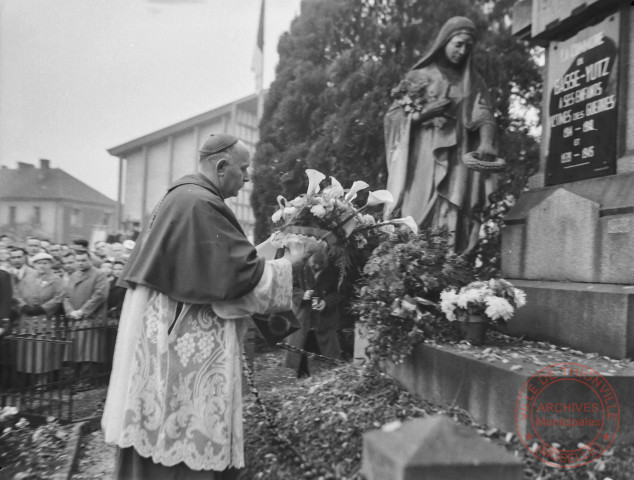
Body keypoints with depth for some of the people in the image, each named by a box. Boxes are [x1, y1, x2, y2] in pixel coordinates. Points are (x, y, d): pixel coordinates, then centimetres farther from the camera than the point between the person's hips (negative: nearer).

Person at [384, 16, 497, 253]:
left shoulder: (474, 82, 18)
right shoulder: (420, 75, 11)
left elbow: (485, 117, 3)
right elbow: (394, 114, 5)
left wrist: (486, 143, -17)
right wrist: (424, 113, -12)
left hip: (458, 160, 2)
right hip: (424, 158, -2)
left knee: (452, 220, -8)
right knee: (418, 216, -11)